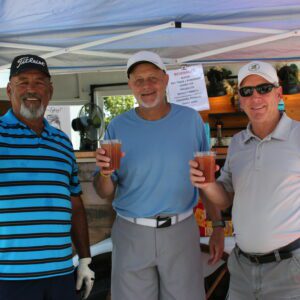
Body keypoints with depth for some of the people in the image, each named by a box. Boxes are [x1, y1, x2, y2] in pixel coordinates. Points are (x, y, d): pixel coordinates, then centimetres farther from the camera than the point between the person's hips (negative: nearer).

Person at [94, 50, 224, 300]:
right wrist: (105, 174, -21)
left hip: (181, 231, 0)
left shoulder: (191, 120, 0)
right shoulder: (118, 127, -2)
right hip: (131, 233, 0)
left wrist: (218, 227, 2)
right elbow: (105, 194, 1)